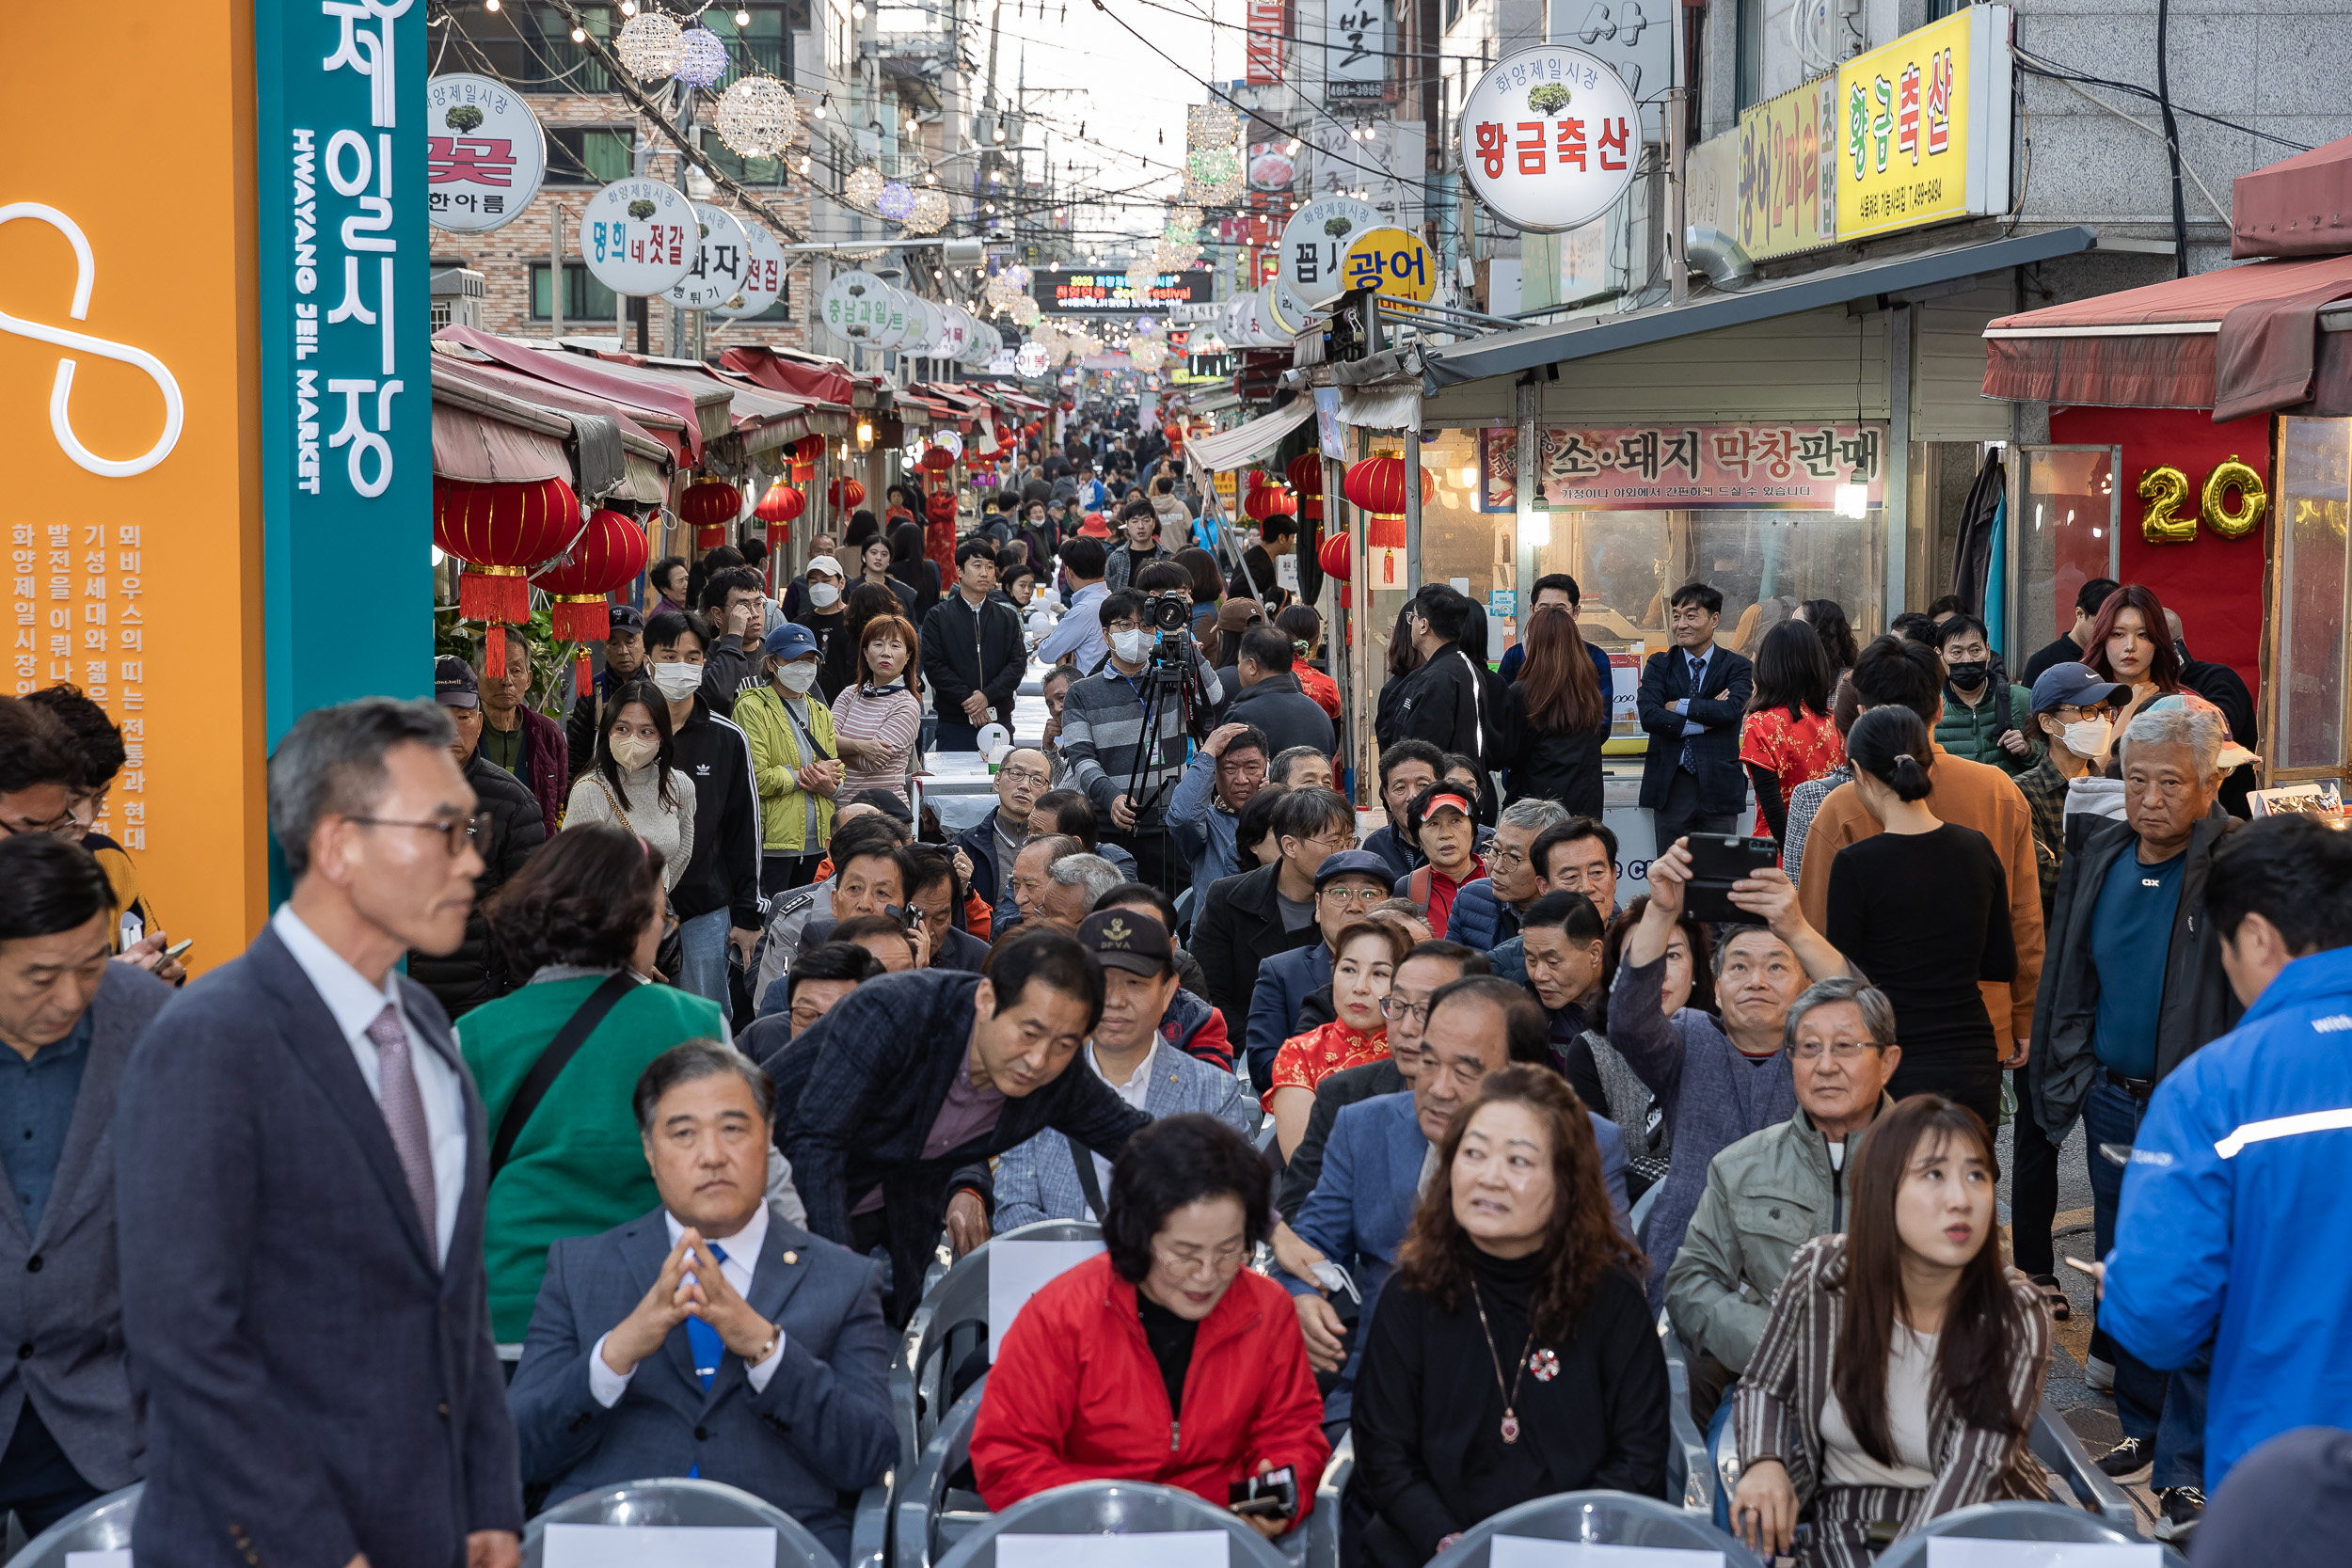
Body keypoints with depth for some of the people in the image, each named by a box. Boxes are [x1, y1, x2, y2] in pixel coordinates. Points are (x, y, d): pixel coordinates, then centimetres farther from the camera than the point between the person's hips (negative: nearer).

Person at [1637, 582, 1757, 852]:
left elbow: (1730, 710, -16)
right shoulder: (1659, 665, 7)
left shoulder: (1737, 667, 4)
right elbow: (1648, 715, -9)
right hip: (1670, 787, 1)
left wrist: (1678, 706, -9)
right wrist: (1704, 722, -13)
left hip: (1718, 787, -1)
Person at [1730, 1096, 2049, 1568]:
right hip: (1846, 1527, 1)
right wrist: (1764, 1463, -13)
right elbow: (1763, 1387, 9)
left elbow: (1972, 1471, -21)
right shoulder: (1819, 1273, -8)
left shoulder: (2016, 1319, -12)